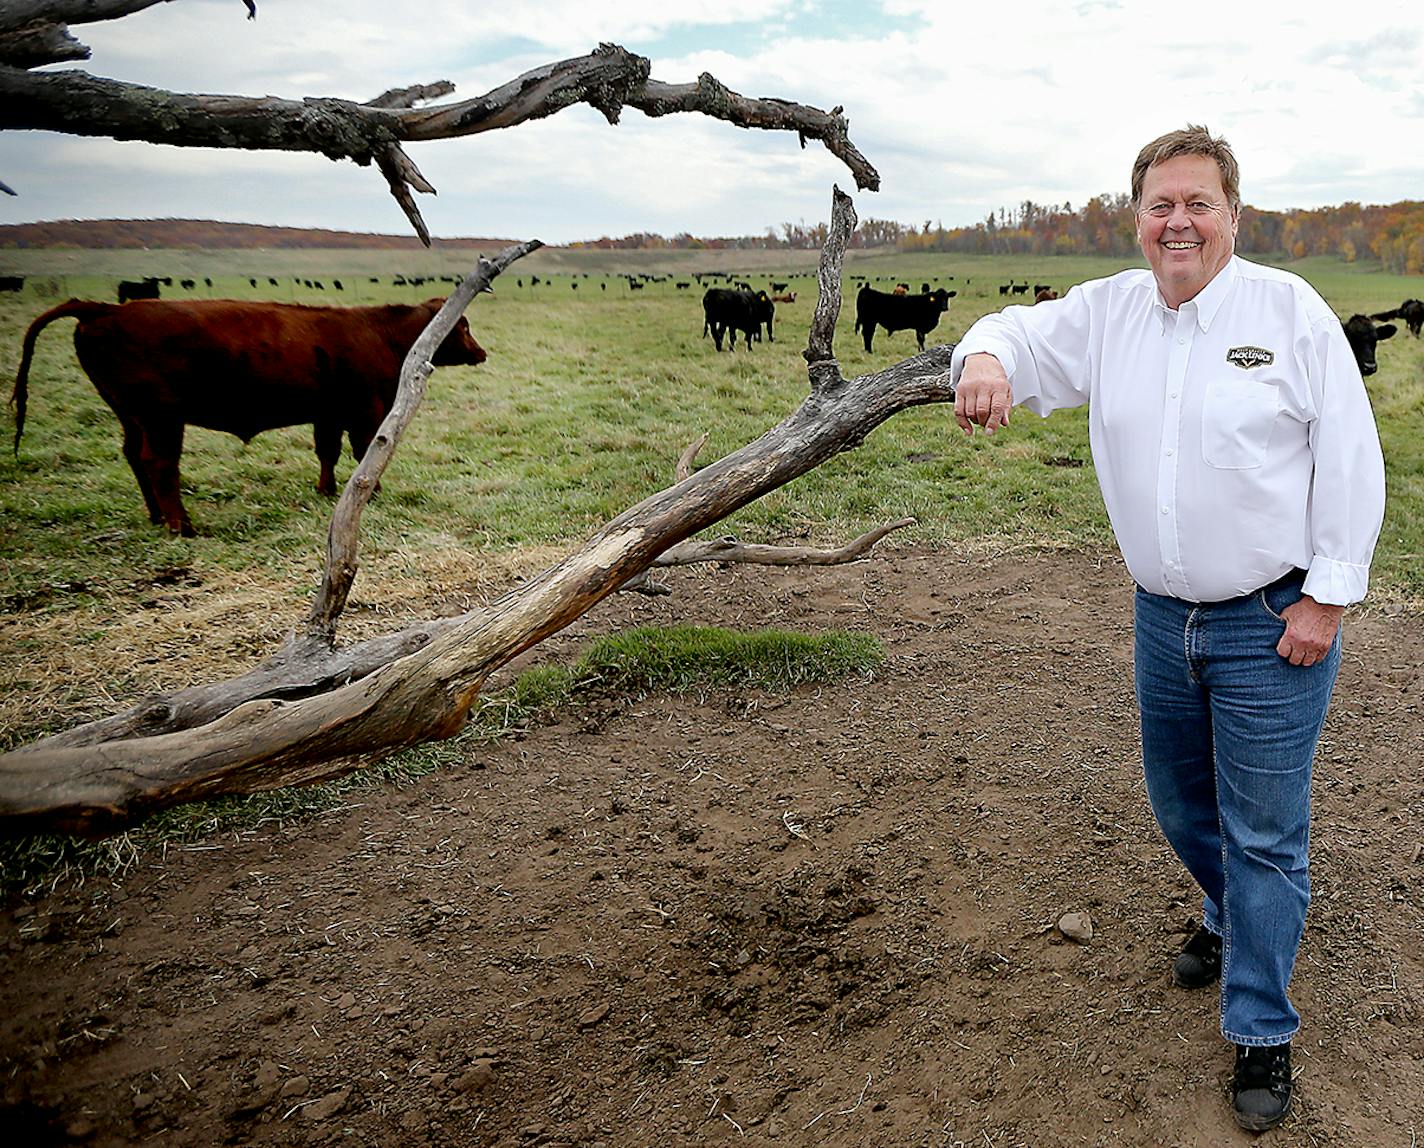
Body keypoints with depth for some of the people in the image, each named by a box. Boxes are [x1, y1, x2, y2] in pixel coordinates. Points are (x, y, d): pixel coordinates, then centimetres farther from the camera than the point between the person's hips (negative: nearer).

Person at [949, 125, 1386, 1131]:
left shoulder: (1292, 310, -9)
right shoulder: (1107, 311, 2)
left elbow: (1350, 461, -8)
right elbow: (1019, 332, 4)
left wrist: (1327, 598, -12)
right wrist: (984, 359, -23)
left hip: (1273, 626, -4)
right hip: (1163, 617, 5)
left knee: (1263, 830, 4)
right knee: (1181, 804, 21)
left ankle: (1261, 1029, 22)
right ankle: (1232, 922, 51)